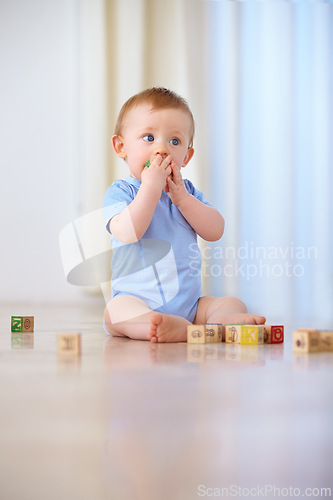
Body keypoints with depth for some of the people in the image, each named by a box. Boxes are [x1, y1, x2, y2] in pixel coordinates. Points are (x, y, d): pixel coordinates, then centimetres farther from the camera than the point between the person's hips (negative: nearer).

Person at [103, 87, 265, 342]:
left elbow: (216, 231, 0)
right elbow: (128, 233, -21)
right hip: (138, 302, -5)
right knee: (116, 311, -33)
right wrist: (151, 187, -21)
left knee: (233, 303, -13)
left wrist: (181, 197, -10)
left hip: (190, 303, 5)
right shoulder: (120, 192, -1)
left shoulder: (188, 191, 15)